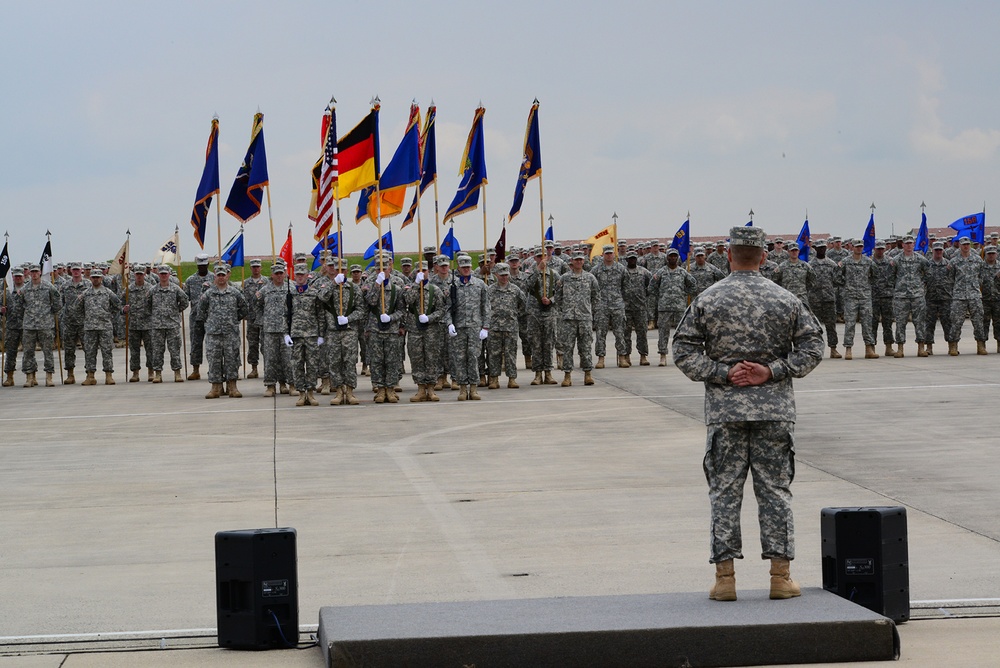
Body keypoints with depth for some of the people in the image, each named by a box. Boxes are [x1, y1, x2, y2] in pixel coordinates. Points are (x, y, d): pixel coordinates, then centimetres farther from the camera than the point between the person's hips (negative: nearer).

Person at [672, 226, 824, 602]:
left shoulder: (707, 300, -1)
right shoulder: (785, 300, 3)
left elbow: (684, 352, -5)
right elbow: (812, 346, 0)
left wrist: (724, 374, -6)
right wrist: (771, 371, -5)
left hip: (724, 409, -1)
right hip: (775, 409, 1)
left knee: (725, 490, 3)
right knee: (775, 489, 6)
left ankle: (725, 577, 2)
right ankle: (780, 576, 5)